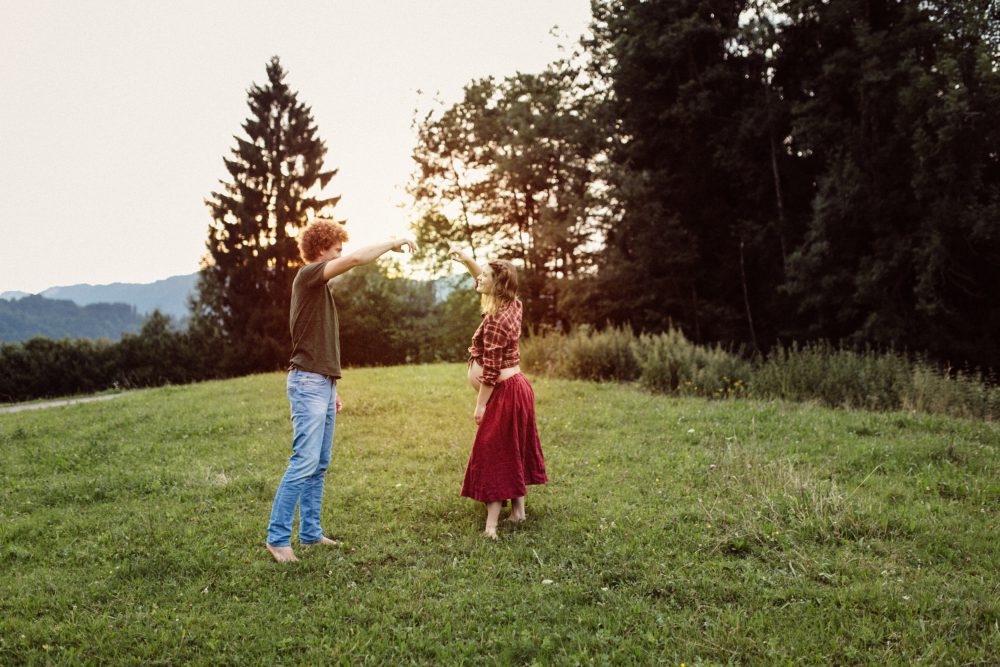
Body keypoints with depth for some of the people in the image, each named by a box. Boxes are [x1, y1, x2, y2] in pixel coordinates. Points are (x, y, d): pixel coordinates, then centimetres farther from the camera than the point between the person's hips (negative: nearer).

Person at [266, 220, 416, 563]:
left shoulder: (321, 285, 20)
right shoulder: (307, 276, -8)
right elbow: (356, 258, -23)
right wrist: (393, 243, -10)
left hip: (323, 384, 10)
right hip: (308, 383, -10)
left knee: (319, 466, 10)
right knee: (304, 463, -11)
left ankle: (310, 532, 15)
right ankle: (277, 537, -5)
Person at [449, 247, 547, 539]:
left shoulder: (494, 322, -23)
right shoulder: (513, 305, 2)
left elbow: (490, 371, -21)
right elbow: (486, 283, 20)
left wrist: (480, 405, -14)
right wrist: (466, 259, 8)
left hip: (503, 392, -9)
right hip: (519, 385, 9)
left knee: (493, 455, -3)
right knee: (515, 450, 17)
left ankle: (491, 524, 1)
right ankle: (518, 510, 28)